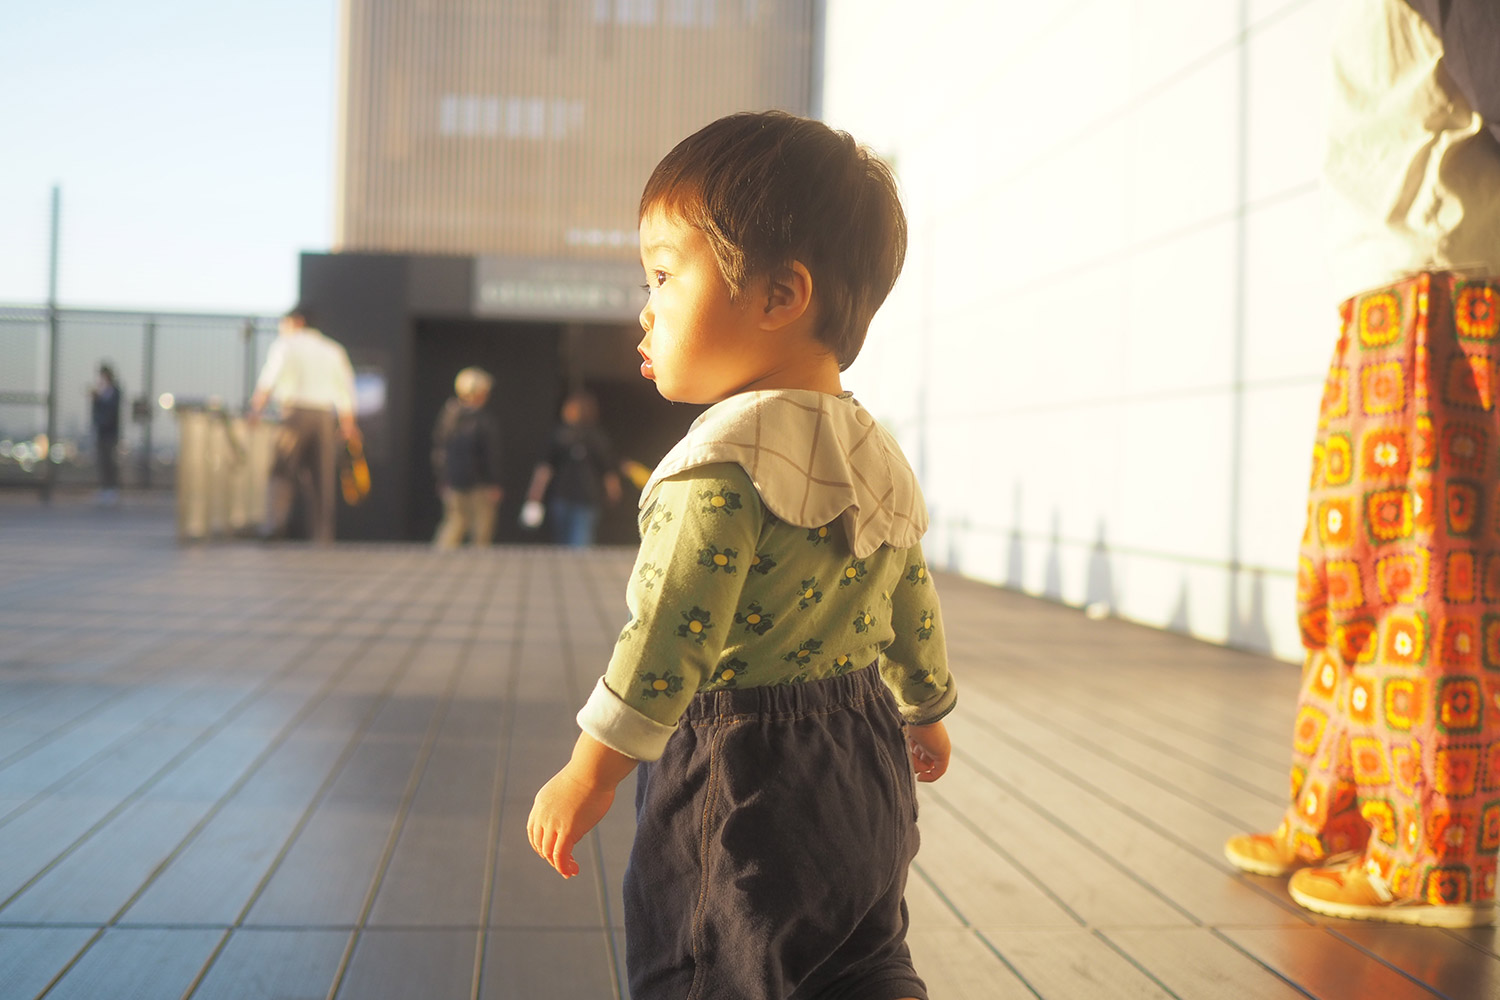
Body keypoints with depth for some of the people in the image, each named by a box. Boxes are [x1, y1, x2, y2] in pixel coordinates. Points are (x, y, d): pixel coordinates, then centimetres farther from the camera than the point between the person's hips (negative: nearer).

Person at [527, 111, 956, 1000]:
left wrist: (590, 773, -17)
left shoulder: (724, 464, -22)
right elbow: (913, 609, 15)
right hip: (863, 756, 8)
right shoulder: (876, 460, 6)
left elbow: (672, 633, -25)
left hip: (740, 770, -8)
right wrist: (926, 712, 30)